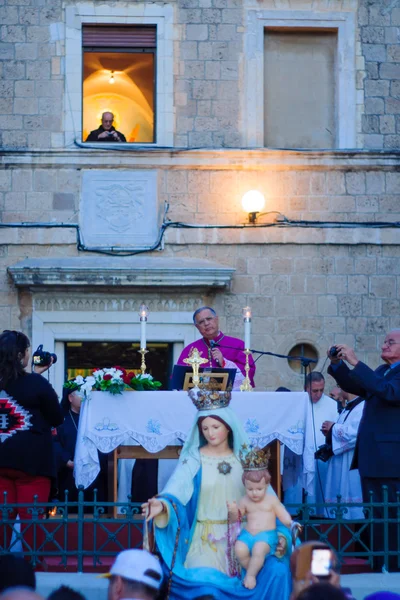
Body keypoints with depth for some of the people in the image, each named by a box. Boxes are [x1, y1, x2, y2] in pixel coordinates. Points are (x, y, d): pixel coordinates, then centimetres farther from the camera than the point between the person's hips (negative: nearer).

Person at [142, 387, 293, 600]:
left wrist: (280, 532, -7)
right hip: (208, 540, -3)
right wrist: (163, 506, -40)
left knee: (276, 570, -21)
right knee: (206, 580, -31)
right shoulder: (193, 461, -2)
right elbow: (176, 492, -17)